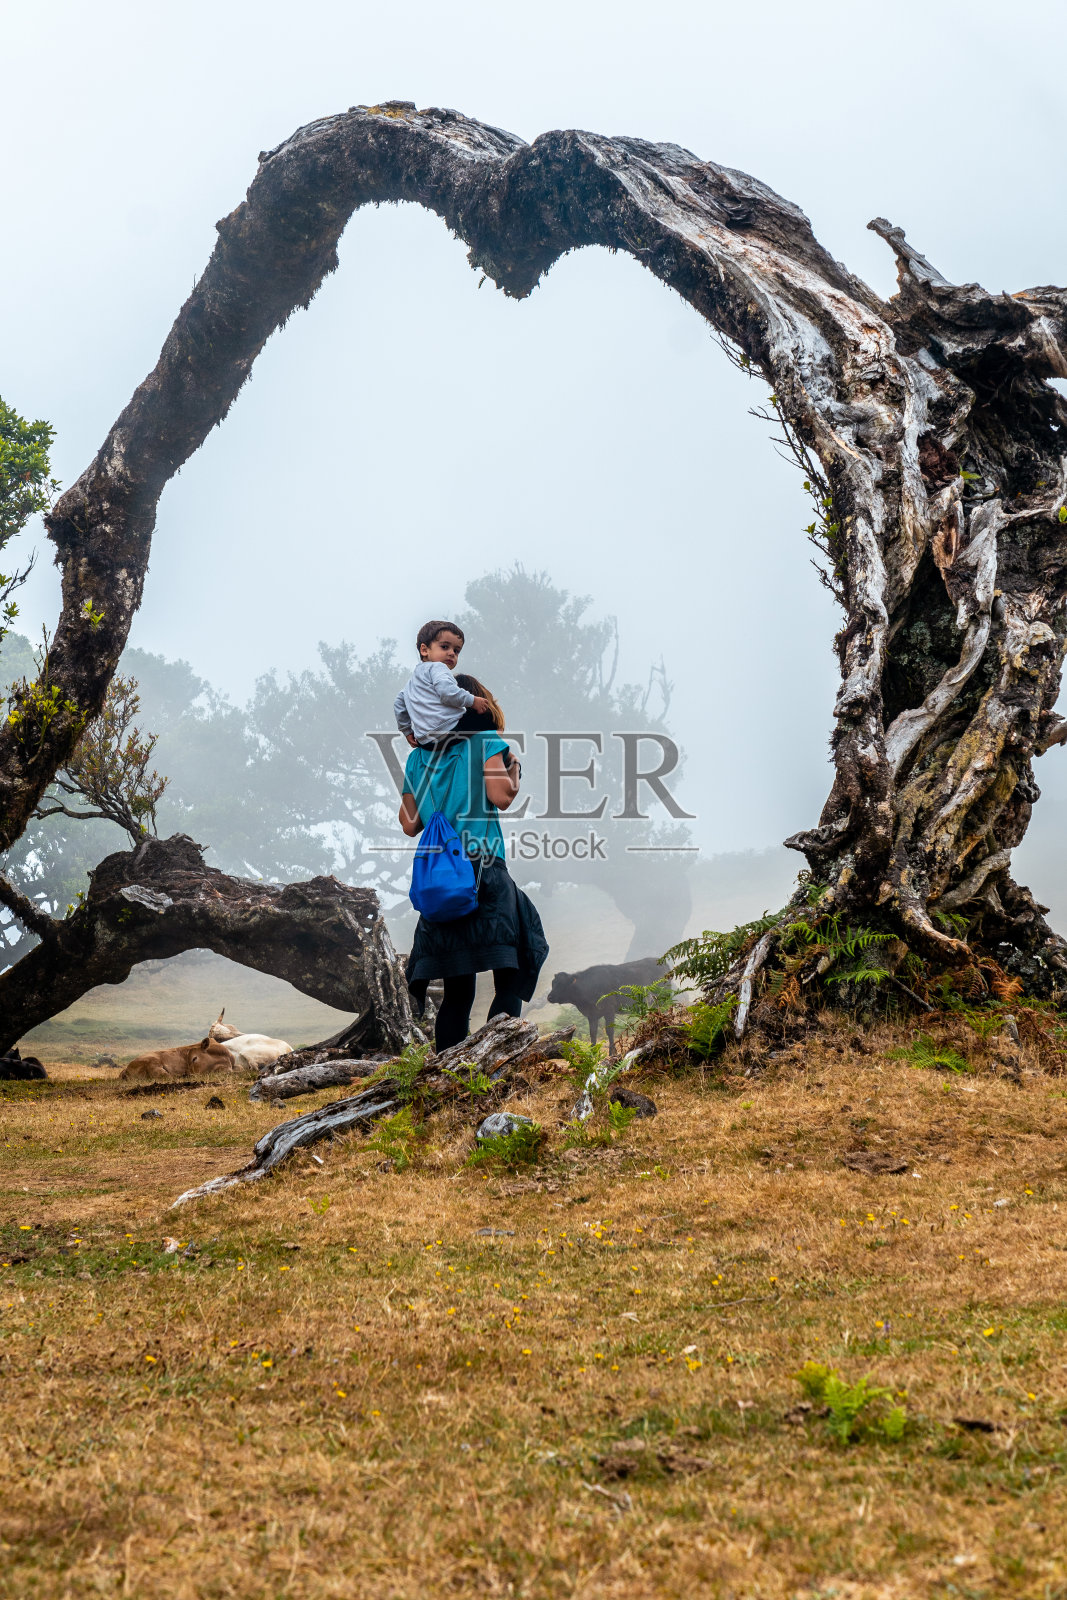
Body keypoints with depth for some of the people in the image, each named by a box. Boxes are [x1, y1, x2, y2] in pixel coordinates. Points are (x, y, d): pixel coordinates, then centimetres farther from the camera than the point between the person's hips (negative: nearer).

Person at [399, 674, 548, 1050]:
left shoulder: (418, 757, 17)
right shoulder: (486, 742, 3)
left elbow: (409, 824, 18)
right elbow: (500, 796, -10)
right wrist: (514, 770, 9)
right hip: (482, 869, -5)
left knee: (456, 993, 8)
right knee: (511, 980, -2)